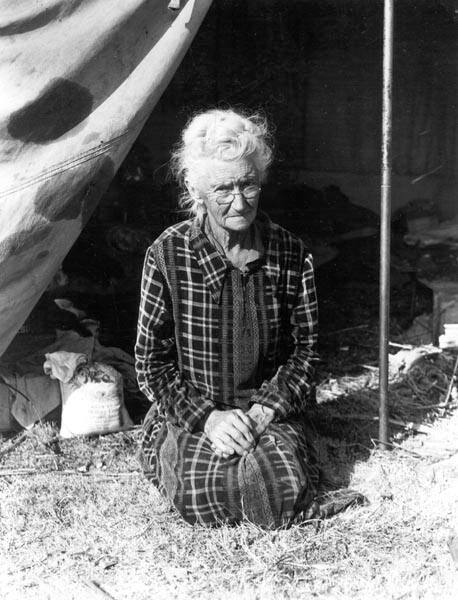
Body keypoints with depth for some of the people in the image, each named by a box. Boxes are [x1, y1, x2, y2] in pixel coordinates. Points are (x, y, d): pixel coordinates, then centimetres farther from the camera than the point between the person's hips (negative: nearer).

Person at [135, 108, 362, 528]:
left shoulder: (291, 255, -3)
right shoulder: (167, 256, -8)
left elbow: (305, 347, 4)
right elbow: (152, 360, -4)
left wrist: (265, 409, -11)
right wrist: (206, 417, -16)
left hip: (269, 409, 1)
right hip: (191, 413, -1)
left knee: (283, 494, -26)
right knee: (205, 499, -27)